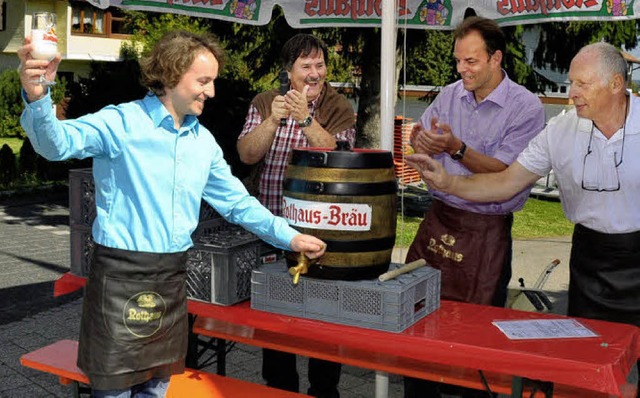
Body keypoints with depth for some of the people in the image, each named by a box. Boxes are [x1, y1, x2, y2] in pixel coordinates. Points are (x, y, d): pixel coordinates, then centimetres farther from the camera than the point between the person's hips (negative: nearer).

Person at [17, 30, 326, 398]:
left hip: (173, 277, 6)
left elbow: (237, 202, 15)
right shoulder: (122, 122, -10)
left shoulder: (204, 141, 9)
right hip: (122, 273, -6)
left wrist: (290, 237, 8)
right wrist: (37, 96, -46)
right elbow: (57, 142, -26)